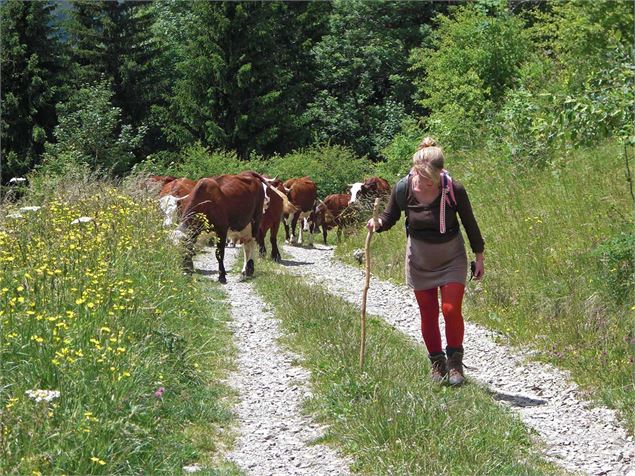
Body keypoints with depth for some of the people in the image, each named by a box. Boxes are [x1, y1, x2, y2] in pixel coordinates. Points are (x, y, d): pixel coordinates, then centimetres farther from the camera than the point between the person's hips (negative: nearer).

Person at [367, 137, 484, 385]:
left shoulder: (454, 190, -22)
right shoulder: (403, 190, -18)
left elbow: (469, 223, -6)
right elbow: (390, 217, -1)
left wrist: (479, 257, 1)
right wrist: (378, 223, -24)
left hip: (451, 257, -2)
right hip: (419, 258, 2)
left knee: (451, 309, -9)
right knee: (428, 313, 5)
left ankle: (455, 363, 9)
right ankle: (437, 363, 22)